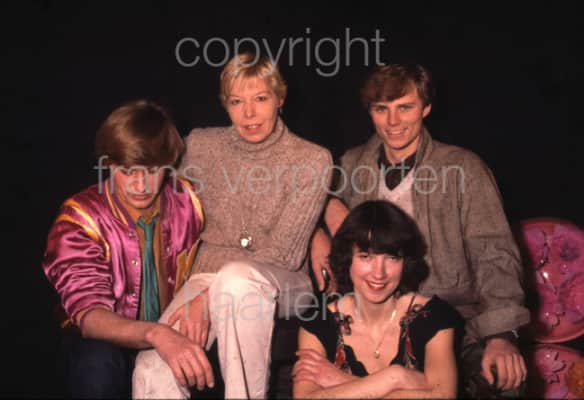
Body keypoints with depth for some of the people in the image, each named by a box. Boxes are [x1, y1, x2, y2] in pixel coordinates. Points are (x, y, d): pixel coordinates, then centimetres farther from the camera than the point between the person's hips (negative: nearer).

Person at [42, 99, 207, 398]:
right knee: (96, 364, -36)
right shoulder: (79, 219, -18)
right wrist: (154, 334, -47)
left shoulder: (188, 202, -9)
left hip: (177, 337, 3)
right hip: (111, 341, -3)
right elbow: (88, 313, -27)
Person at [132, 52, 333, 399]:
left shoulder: (313, 160, -4)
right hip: (208, 275, 1)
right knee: (153, 368, -30)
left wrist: (209, 299, -18)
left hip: (278, 286, -1)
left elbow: (283, 253, -9)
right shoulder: (202, 145, 5)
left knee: (237, 278, -39)